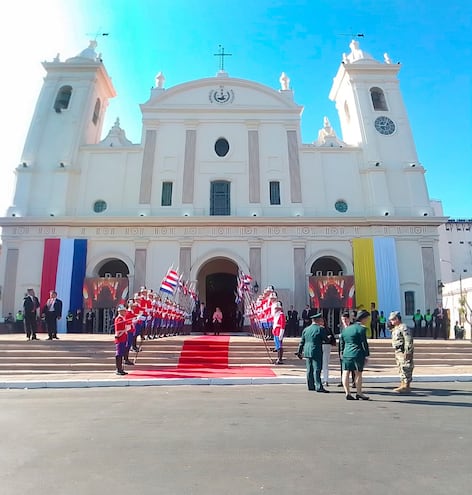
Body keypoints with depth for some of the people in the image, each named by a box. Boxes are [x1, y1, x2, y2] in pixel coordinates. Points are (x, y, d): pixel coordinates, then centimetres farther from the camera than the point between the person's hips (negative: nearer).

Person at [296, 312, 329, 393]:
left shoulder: (306, 329, 10)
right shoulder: (320, 329, -8)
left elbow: (302, 342, 12)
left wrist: (299, 352, 18)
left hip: (307, 352, 6)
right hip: (316, 352, -6)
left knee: (309, 370, 12)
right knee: (317, 370, -4)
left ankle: (311, 386, 19)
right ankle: (319, 387, -3)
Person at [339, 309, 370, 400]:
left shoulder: (346, 329, 14)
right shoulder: (361, 328, -7)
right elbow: (364, 343, -9)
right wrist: (366, 355, -2)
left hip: (346, 354, 6)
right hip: (357, 354, -5)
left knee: (345, 373, 4)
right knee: (358, 373, 6)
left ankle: (347, 393, 4)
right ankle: (359, 393, 14)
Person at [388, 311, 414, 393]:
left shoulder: (403, 327, -15)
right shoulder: (395, 328, 16)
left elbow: (408, 340, -20)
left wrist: (407, 352, -23)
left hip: (404, 352, -10)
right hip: (398, 352, 10)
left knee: (405, 369, -6)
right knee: (401, 369, 14)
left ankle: (406, 387, -2)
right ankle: (402, 385, 22)